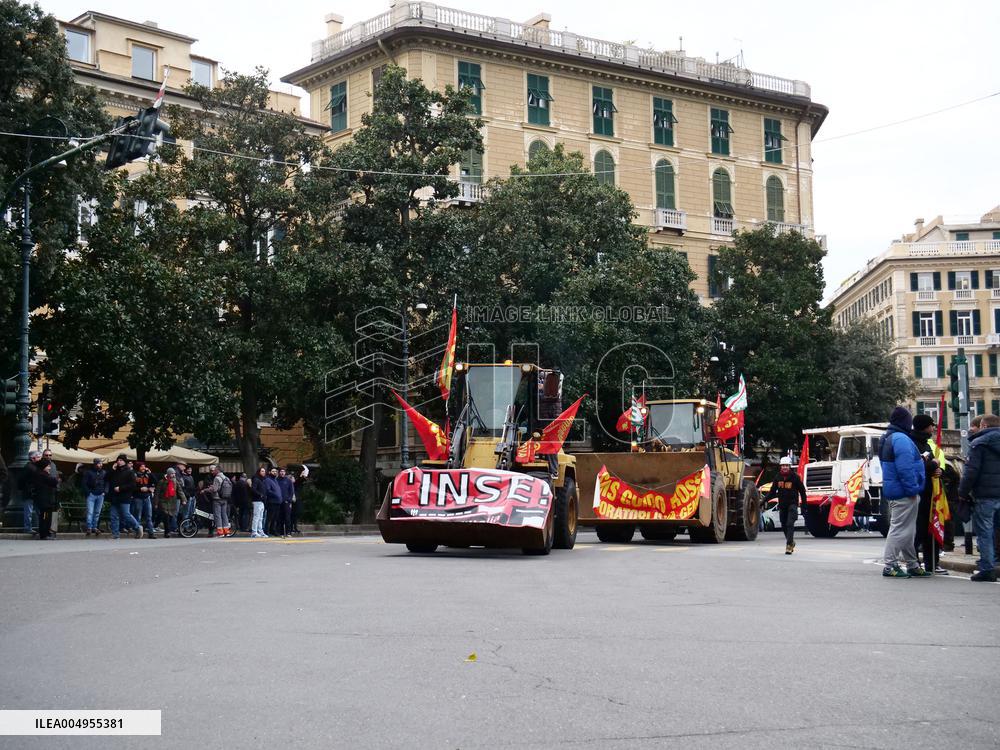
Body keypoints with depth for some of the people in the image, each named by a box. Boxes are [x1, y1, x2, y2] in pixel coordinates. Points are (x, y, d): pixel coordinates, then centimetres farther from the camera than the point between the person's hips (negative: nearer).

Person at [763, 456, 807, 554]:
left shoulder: (795, 477, -6)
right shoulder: (778, 477, 5)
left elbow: (802, 491, 0)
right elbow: (772, 491, 9)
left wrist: (804, 504, -2)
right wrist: (765, 499, -5)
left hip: (792, 504, -5)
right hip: (782, 505, 5)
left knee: (790, 524, -16)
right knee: (784, 526, 10)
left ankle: (789, 545, -19)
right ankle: (791, 542, 30)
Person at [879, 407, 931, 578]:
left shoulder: (888, 439, 16)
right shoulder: (901, 439, -17)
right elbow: (905, 469, -23)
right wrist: (913, 489, -18)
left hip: (892, 491, 11)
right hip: (904, 493, -11)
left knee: (907, 531, 16)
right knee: (900, 529, -7)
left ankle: (912, 565, 23)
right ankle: (890, 566, -6)